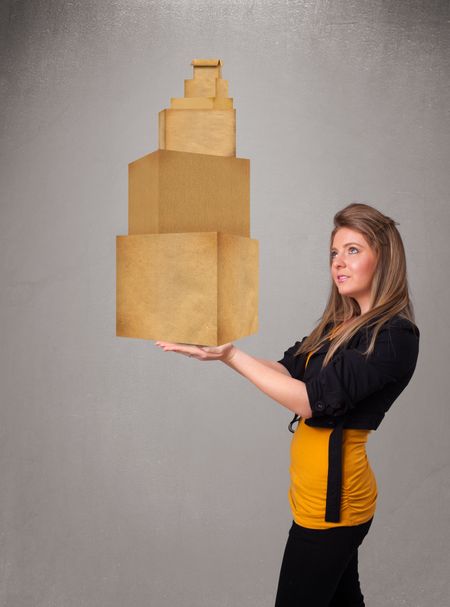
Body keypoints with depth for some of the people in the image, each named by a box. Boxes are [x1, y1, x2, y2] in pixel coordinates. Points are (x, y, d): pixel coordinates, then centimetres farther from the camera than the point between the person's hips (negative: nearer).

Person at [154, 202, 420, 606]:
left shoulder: (394, 336, -19)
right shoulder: (342, 322, 8)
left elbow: (312, 400, -25)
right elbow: (288, 370, 6)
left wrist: (231, 355, -24)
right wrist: (218, 349, -6)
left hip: (331, 497, -8)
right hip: (331, 492, 8)